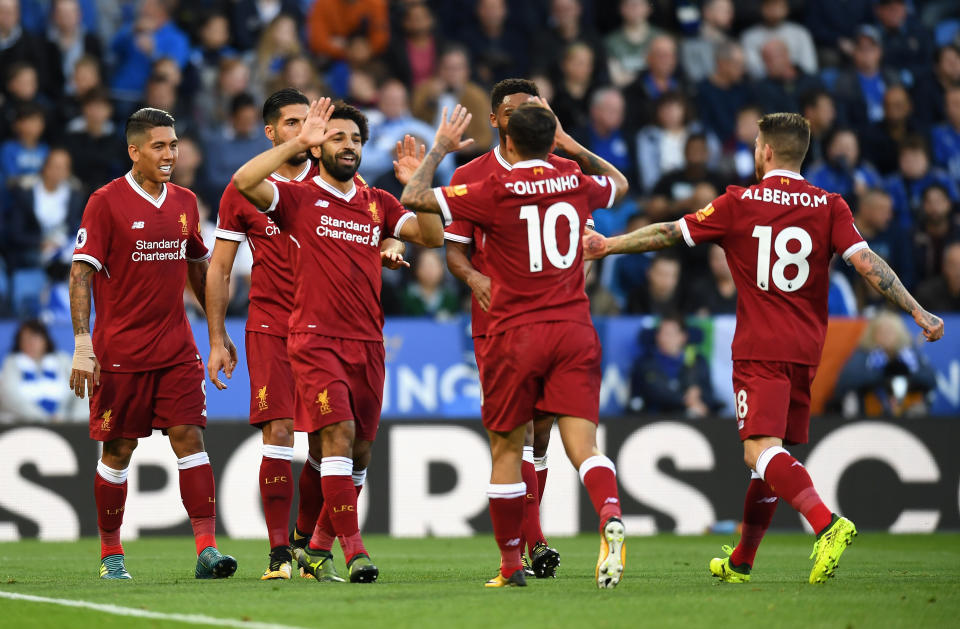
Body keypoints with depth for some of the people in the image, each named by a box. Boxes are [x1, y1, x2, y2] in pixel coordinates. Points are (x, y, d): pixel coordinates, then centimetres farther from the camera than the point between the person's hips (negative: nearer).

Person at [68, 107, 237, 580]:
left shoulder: (185, 202, 10)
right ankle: (110, 553, 16)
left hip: (177, 347, 4)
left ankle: (207, 548, -11)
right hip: (120, 352, -4)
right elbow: (82, 273, -9)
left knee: (190, 436, -7)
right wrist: (83, 344, -17)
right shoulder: (106, 202, -7)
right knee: (118, 449, 3)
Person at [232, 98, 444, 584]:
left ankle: (318, 547, 23)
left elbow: (432, 237, 7)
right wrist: (298, 141, -18)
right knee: (337, 435, -19)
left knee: (359, 452, 7)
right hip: (315, 339, -5)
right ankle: (354, 549, -19)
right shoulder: (298, 198, 0)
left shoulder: (378, 203, 14)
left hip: (368, 343, 5)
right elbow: (244, 181, -17)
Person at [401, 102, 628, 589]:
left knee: (506, 448, 10)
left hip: (516, 333, -3)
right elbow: (619, 184, 31)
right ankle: (610, 515, -34)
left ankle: (510, 563, 16)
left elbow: (413, 198, -2)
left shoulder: (495, 191, -7)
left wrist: (439, 149, 11)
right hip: (575, 329, 3)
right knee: (582, 444, -5)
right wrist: (574, 148, 30)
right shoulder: (576, 183, 6)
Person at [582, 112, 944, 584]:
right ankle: (740, 562, 25)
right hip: (806, 351, 5)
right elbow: (867, 262, -7)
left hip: (759, 350, -5)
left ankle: (826, 524, -38)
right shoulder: (828, 207, 4)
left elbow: (668, 234, 6)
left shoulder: (738, 204, -1)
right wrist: (918, 312, -6)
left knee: (761, 450, -15)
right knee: (769, 457, 15)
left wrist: (609, 245, 18)